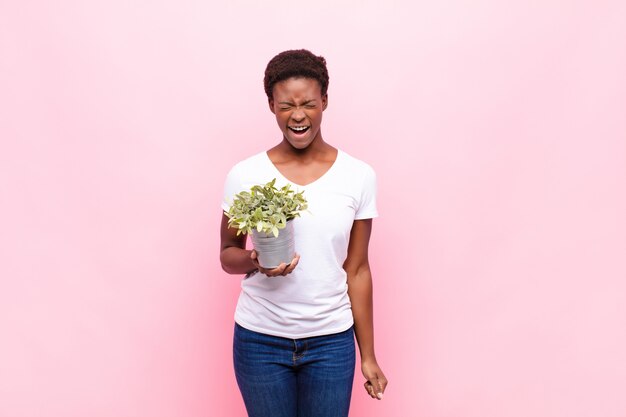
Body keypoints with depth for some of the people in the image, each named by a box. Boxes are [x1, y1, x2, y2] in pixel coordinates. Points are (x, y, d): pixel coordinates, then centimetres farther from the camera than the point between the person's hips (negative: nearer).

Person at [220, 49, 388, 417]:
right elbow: (228, 255, 4)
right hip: (260, 339, 0)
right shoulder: (245, 175, -6)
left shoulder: (358, 176, -4)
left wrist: (368, 355, 3)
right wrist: (253, 261, -20)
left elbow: (358, 269, 1)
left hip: (331, 341, 1)